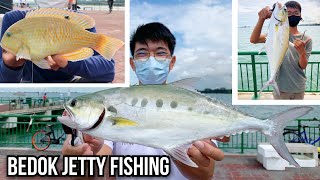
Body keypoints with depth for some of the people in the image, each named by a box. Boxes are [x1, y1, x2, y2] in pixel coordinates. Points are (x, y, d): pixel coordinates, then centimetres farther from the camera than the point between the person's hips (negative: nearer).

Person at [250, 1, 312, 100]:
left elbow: (303, 66, -6)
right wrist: (261, 19, -39)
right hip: (281, 87, -2)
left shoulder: (306, 39, -2)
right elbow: (253, 40, -23)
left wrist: (302, 52, -28)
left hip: (299, 87, 2)